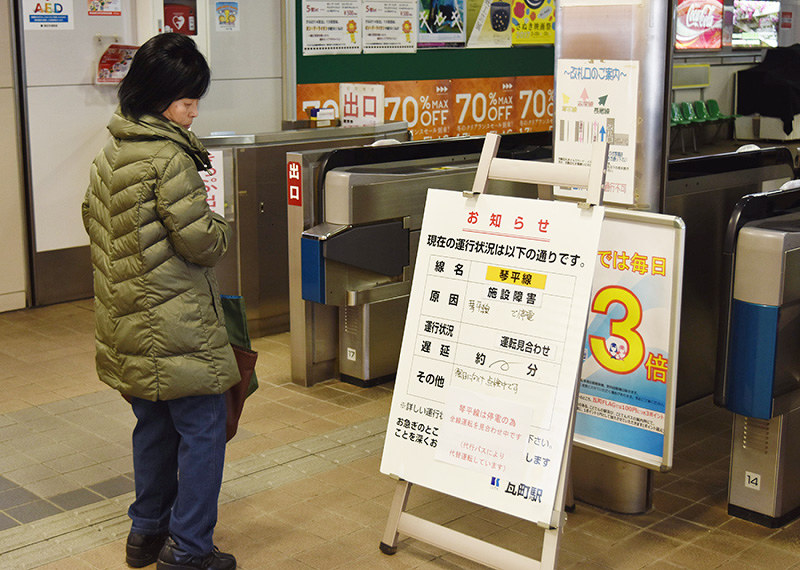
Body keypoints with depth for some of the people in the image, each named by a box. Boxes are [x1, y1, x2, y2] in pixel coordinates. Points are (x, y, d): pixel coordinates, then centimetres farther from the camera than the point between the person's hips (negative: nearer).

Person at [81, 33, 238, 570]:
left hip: (128, 319, 9)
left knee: (154, 423, 21)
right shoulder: (168, 157, -19)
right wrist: (220, 227, 2)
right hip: (174, 320, -9)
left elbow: (92, 218, 21)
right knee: (203, 426, 1)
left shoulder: (111, 153, 9)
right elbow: (201, 242, -18)